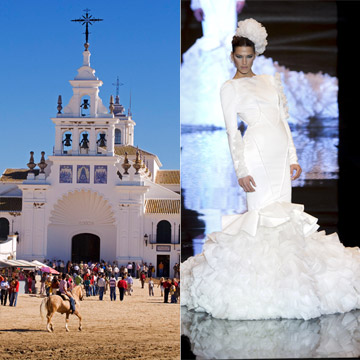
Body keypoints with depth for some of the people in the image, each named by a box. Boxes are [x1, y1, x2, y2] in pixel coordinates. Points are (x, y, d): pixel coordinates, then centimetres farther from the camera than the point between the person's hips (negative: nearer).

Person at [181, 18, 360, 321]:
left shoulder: (271, 81, 17)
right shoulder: (230, 88, 4)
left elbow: (284, 121, 16)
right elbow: (232, 132, -2)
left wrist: (293, 158, 8)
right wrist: (241, 171, -10)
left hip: (281, 154, 5)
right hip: (256, 154, -5)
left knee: (285, 214, 2)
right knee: (261, 214, -8)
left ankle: (283, 272, 10)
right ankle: (261, 274, -1)